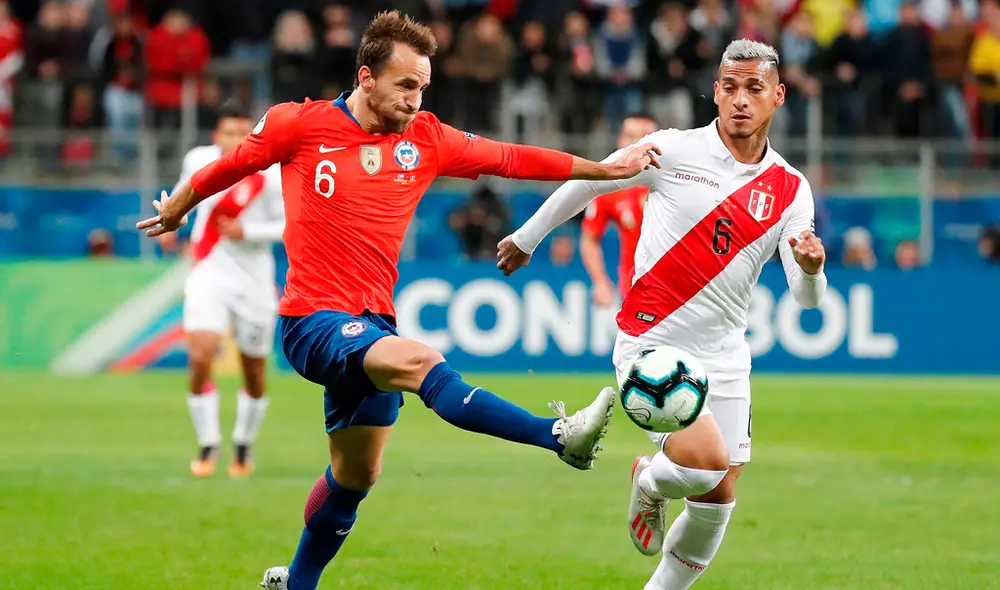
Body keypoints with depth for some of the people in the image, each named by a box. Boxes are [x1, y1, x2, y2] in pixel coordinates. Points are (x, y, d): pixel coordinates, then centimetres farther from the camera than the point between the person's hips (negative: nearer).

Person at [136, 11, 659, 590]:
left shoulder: (426, 139, 6)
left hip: (373, 324, 7)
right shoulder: (300, 124, -5)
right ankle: (560, 435, -44)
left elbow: (510, 158, 9)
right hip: (313, 319, -6)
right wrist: (176, 210, 25)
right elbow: (232, 164, 11)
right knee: (422, 362, -31)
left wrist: (605, 169, 6)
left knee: (357, 474, 14)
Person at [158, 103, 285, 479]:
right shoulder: (200, 159, -2)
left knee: (254, 375, 9)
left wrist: (247, 232, -21)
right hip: (208, 275, 1)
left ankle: (243, 448, 33)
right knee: (200, 357, -19)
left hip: (254, 282, -1)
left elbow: (289, 224, -9)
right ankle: (207, 447, -4)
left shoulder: (270, 176, -12)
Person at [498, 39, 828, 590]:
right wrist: (527, 236, 17)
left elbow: (806, 297, -2)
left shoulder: (790, 189, 2)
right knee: (706, 461, -23)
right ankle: (649, 482, 12)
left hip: (724, 358, 5)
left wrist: (811, 268, -25)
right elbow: (586, 180, 8)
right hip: (651, 345, -5)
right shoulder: (673, 150, -8)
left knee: (717, 499, 3)